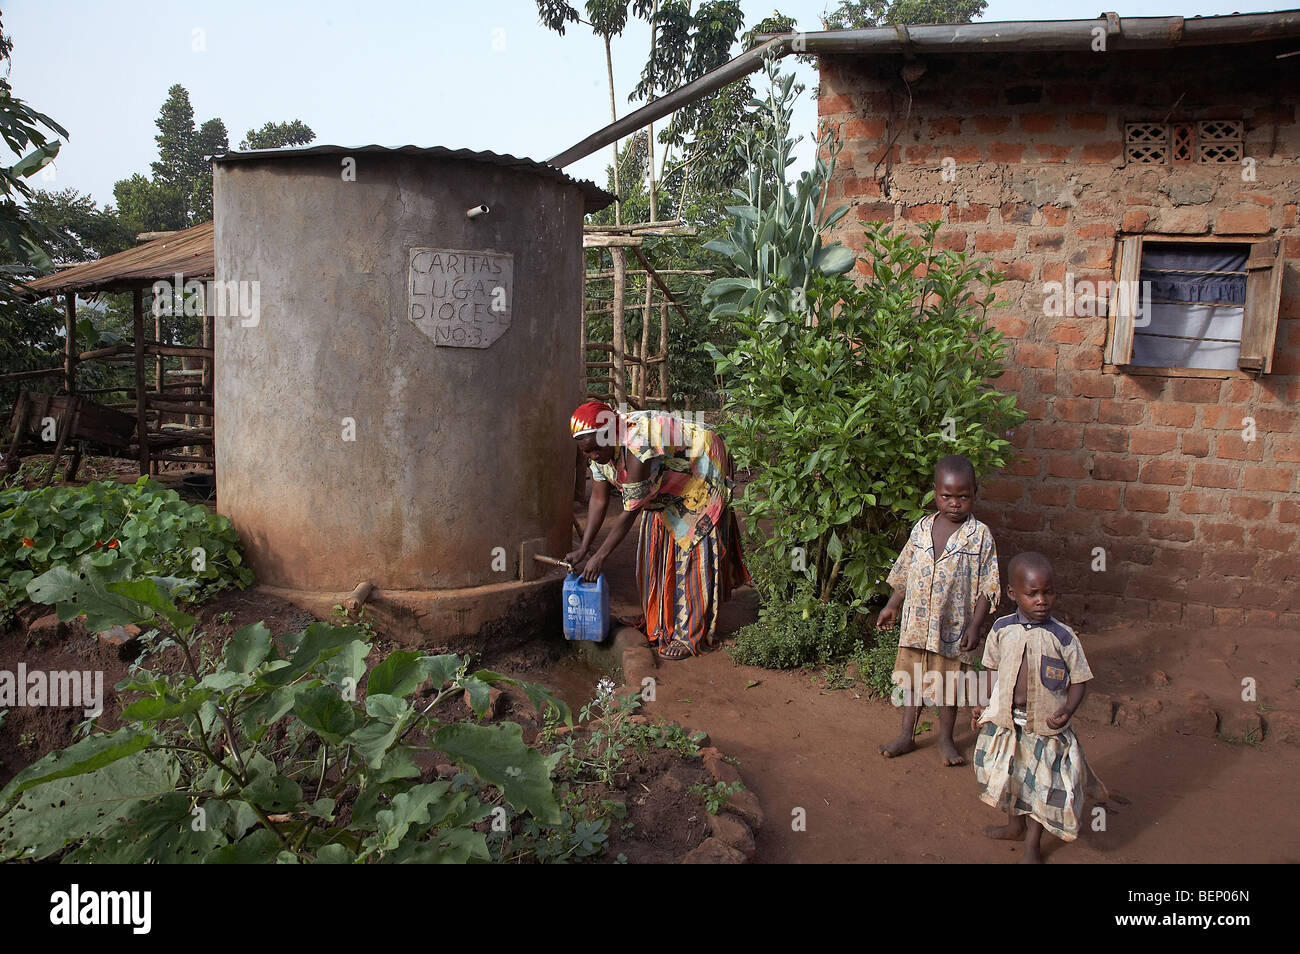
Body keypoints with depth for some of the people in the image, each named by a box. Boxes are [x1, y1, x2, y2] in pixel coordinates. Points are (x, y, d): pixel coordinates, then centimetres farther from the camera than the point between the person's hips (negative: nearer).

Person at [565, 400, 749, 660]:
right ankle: (662, 621, 23)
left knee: (694, 551, -8)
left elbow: (630, 511, -33)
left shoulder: (638, 446, -39)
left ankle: (690, 634, -2)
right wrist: (583, 549, -10)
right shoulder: (601, 447, -14)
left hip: (701, 475, -8)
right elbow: (598, 499, -6)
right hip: (666, 485, 8)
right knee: (658, 546, 9)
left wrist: (600, 556, -27)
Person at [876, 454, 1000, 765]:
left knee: (949, 684, 11)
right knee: (912, 680, 14)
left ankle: (945, 738, 31)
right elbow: (904, 573, 12)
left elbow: (986, 588, -8)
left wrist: (975, 626, -13)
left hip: (953, 626, -3)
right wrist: (891, 607, 14)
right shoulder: (922, 528, 1)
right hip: (916, 623, 3)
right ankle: (906, 735, 29)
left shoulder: (980, 535, -9)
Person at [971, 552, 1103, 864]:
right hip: (1006, 720, 3)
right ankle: (1015, 824, 45)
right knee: (1010, 773, 20)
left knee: (1044, 781, 8)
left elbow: (1079, 680, -6)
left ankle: (1034, 841, 29)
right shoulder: (1002, 629, -6)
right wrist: (982, 704, 4)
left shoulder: (1062, 636, -14)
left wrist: (1067, 711, -21)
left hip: (1046, 724, -3)